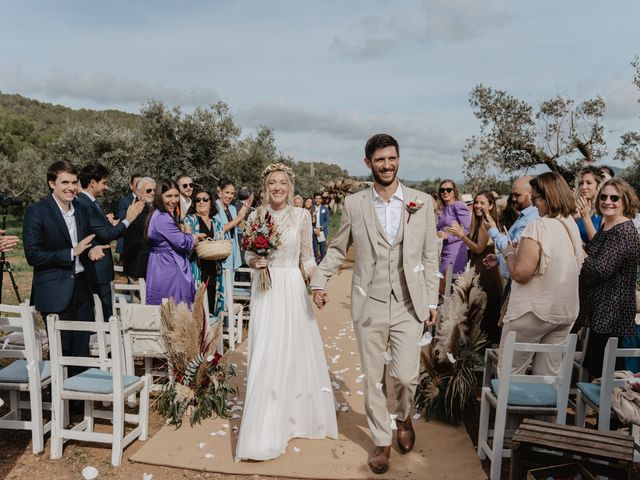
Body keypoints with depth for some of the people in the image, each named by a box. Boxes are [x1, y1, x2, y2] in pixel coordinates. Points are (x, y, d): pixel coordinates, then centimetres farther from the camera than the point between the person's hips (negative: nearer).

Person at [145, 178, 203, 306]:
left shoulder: (158, 214, 10)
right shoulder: (163, 218, -21)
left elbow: (174, 237, 17)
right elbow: (182, 242, -17)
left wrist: (191, 237, 4)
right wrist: (193, 238, 3)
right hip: (168, 270, -10)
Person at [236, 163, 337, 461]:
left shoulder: (301, 216, 0)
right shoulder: (256, 216, 3)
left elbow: (307, 258, 4)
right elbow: (249, 254, 9)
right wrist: (253, 261, -13)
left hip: (292, 289, -1)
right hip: (264, 290, 1)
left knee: (295, 352, 7)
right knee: (265, 357, 2)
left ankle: (297, 415, 30)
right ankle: (264, 431, 17)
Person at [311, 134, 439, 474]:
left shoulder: (422, 202, 1)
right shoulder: (353, 204, 1)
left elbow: (430, 255, 4)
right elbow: (337, 249, 11)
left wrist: (432, 300, 3)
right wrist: (319, 280, 2)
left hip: (409, 304, 0)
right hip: (368, 304, 1)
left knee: (406, 376, -2)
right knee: (373, 378, 10)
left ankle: (404, 419, 33)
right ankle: (381, 440, 31)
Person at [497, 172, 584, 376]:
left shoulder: (539, 226, -18)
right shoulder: (572, 225, 6)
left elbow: (520, 273, -23)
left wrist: (510, 252, -3)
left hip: (534, 311, -7)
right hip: (566, 312, 7)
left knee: (509, 373, 5)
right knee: (549, 375, 13)